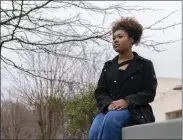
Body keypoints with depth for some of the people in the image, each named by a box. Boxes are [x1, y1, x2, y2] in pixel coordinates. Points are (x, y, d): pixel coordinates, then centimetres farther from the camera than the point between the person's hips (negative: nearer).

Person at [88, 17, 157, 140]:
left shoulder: (145, 65, 11)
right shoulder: (108, 66, 21)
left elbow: (149, 92, 0)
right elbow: (100, 92, 13)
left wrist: (127, 102, -18)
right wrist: (108, 104, -11)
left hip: (134, 111, -3)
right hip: (109, 110, 3)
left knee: (111, 118, -37)